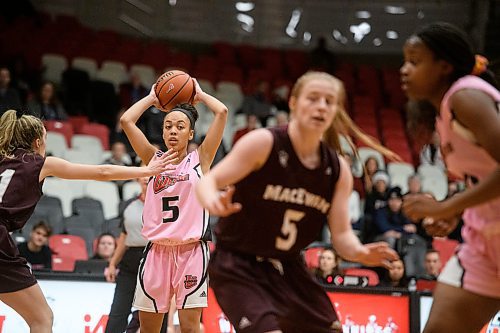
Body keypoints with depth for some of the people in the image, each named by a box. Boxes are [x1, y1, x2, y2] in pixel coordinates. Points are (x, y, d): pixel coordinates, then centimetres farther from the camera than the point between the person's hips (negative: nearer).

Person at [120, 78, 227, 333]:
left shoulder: (200, 159, 5)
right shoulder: (154, 159, 10)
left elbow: (222, 112, -3)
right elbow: (127, 121, 2)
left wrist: (200, 95, 12)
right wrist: (152, 99, 13)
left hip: (191, 251, -2)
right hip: (157, 251, 3)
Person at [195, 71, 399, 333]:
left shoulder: (338, 170, -1)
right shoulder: (263, 143, -16)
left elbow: (341, 234, -1)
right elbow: (208, 181, -19)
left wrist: (359, 252, -25)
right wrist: (214, 202, -43)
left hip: (287, 268, 7)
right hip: (238, 265, -6)